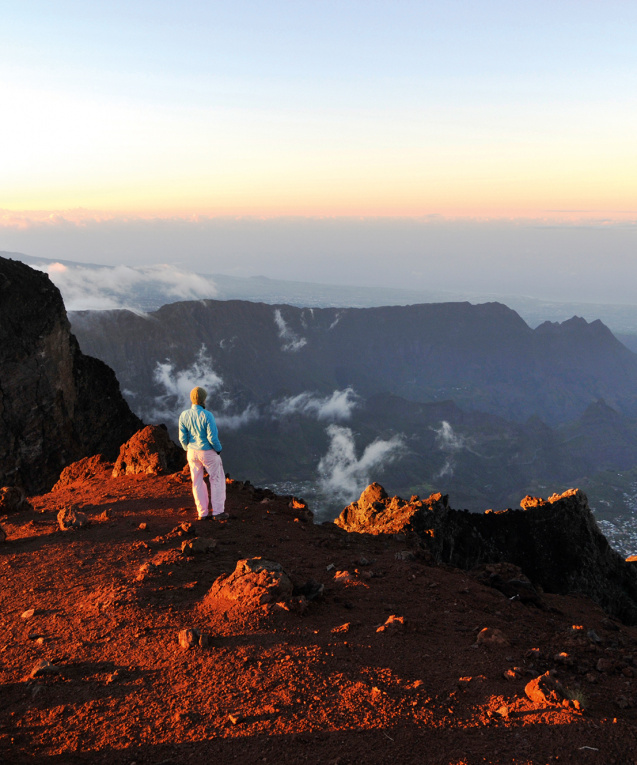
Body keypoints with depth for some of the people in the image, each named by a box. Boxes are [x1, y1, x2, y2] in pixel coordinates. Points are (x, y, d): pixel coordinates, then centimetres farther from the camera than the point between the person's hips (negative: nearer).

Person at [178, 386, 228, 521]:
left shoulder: (184, 415, -9)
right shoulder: (207, 415, -23)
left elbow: (183, 437, -5)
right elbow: (212, 437, -22)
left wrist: (188, 449, 12)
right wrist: (218, 449, -4)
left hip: (192, 452, 5)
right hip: (208, 453, -4)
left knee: (197, 482, 14)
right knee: (217, 480, 10)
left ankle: (202, 513, 17)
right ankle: (218, 512, 10)